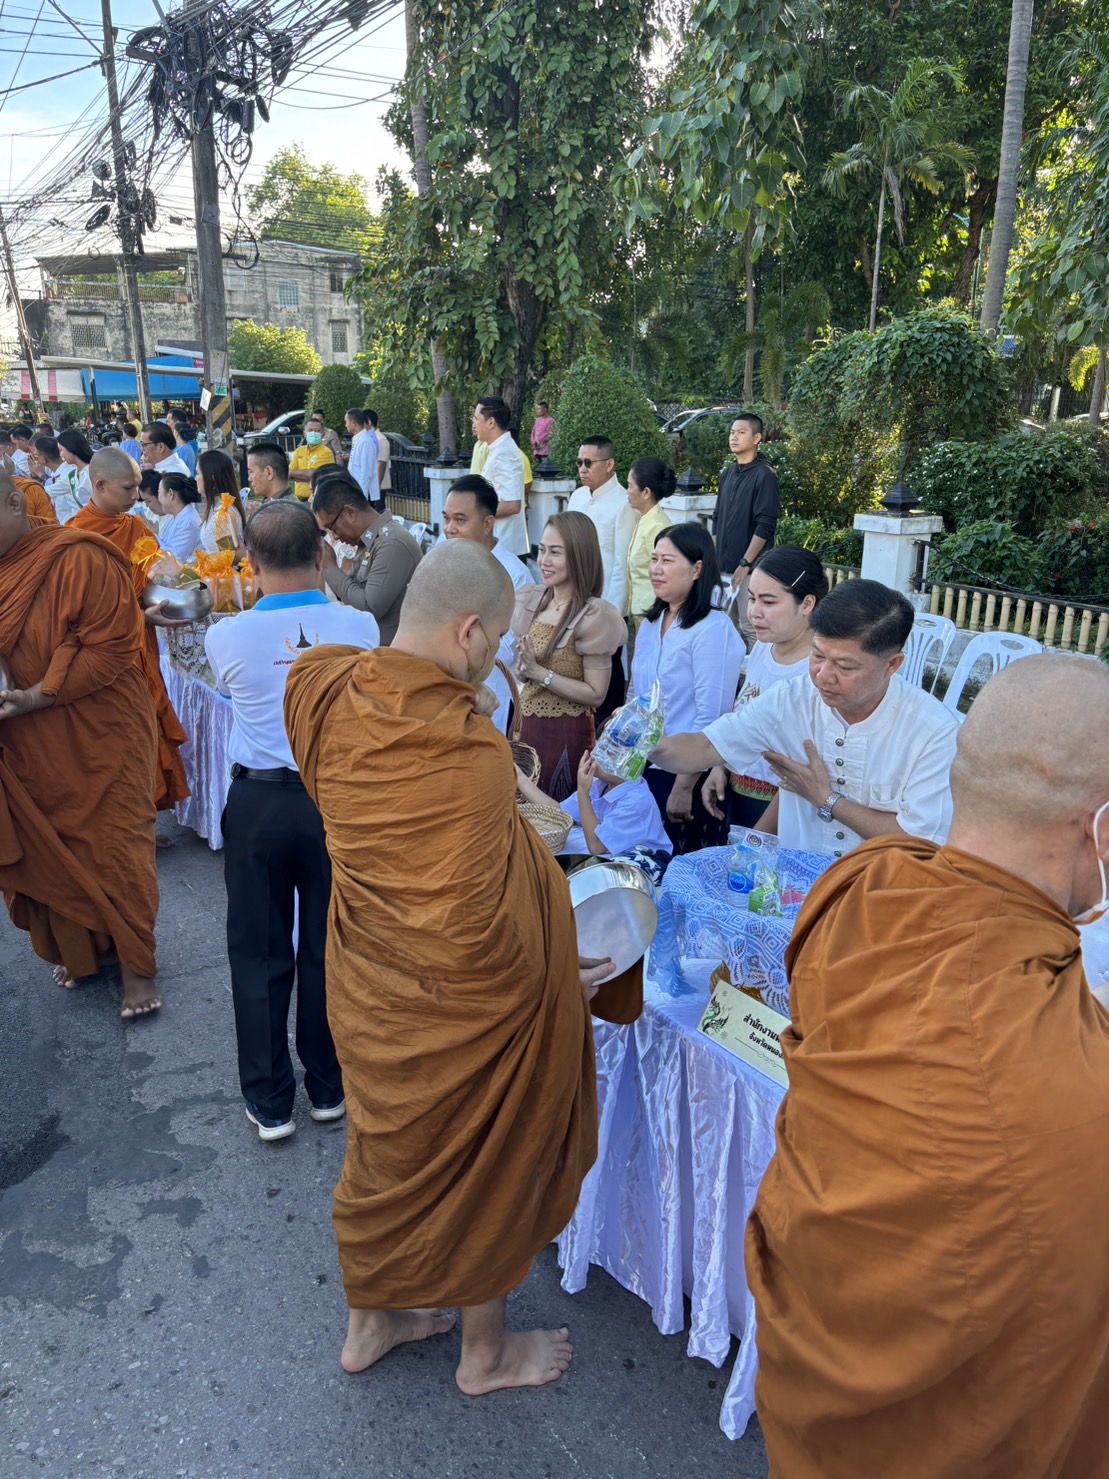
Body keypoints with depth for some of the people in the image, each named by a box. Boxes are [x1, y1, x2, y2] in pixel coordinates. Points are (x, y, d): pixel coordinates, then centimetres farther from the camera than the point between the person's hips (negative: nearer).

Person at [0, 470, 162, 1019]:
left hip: (96, 736, -6)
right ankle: (80, 948, 34)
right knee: (45, 851, 14)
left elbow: (111, 648, -17)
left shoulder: (80, 560, -15)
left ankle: (136, 966, 17)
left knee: (115, 848, 3)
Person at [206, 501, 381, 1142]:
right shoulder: (360, 626, -10)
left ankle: (270, 1103, 26)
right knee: (329, 945, 16)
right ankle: (329, 1087, 32)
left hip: (258, 803, -1)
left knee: (260, 952, 14)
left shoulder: (226, 638, -11)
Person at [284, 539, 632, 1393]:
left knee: (389, 1149, 29)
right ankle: (486, 1352, 46)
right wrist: (554, 977, -14)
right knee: (487, 1166, 20)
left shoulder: (331, 695, -11)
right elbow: (468, 927, -30)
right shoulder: (463, 750, -34)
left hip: (370, 981, 7)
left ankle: (370, 1321, 53)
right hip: (463, 1006, -7)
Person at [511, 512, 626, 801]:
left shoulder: (593, 616, -15)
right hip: (526, 727, 6)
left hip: (567, 735, -6)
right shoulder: (533, 602, 5)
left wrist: (539, 673, -21)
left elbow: (595, 694, -16)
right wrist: (523, 668, -4)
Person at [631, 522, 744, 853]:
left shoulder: (713, 629, -17)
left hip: (685, 776, -7)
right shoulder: (650, 624, 7)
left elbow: (711, 717, -20)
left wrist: (684, 787, -18)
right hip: (641, 768, 7)